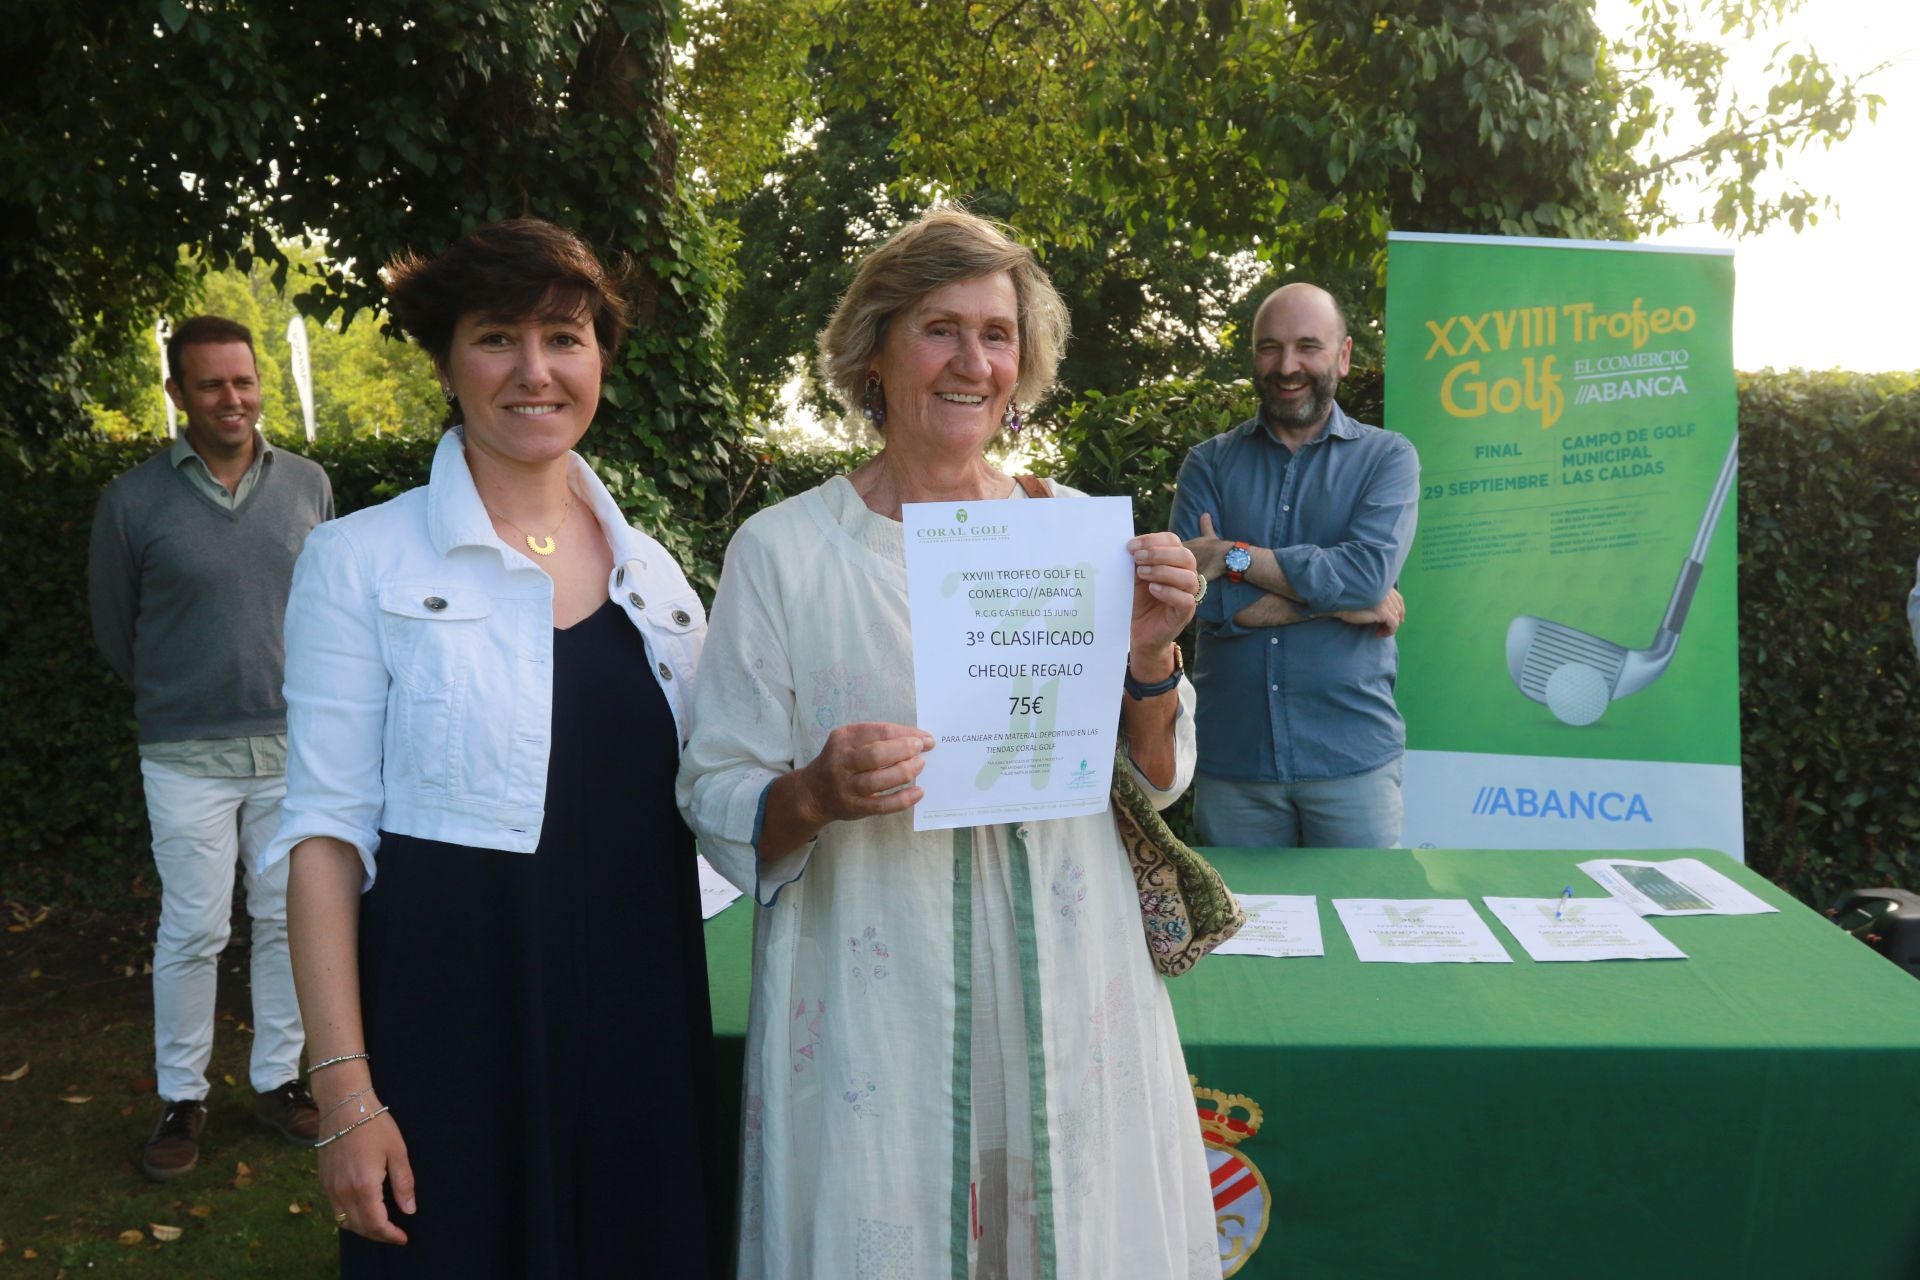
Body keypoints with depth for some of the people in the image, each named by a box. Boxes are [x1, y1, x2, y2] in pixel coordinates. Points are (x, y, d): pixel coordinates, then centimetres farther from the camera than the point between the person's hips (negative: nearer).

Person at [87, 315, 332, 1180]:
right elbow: (114, 631, 6)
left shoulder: (309, 485, -1)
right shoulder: (134, 500, -6)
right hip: (188, 755, -2)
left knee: (288, 920, 10)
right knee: (193, 931, 4)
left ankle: (278, 1081, 26)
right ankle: (181, 1099, 22)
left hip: (295, 745, 2)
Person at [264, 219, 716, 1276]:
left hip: (642, 1018, 4)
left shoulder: (652, 572, 6)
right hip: (453, 1018, -4)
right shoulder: (363, 562, -6)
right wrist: (345, 1088, -12)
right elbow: (327, 830, -8)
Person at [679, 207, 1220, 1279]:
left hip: (1070, 1001, 3)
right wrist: (816, 795, -23)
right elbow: (715, 801, -3)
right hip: (873, 1019, -2)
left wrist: (1151, 658, -11)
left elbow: (1160, 782, 7)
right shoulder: (785, 551, -5)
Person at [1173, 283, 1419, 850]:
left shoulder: (1387, 457, 3)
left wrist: (1235, 558, -15)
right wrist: (1338, 599, -11)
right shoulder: (1209, 463, 5)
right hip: (1230, 758, 1)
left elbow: (1371, 571, -16)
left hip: (1353, 759, -1)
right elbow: (1196, 596, -10)